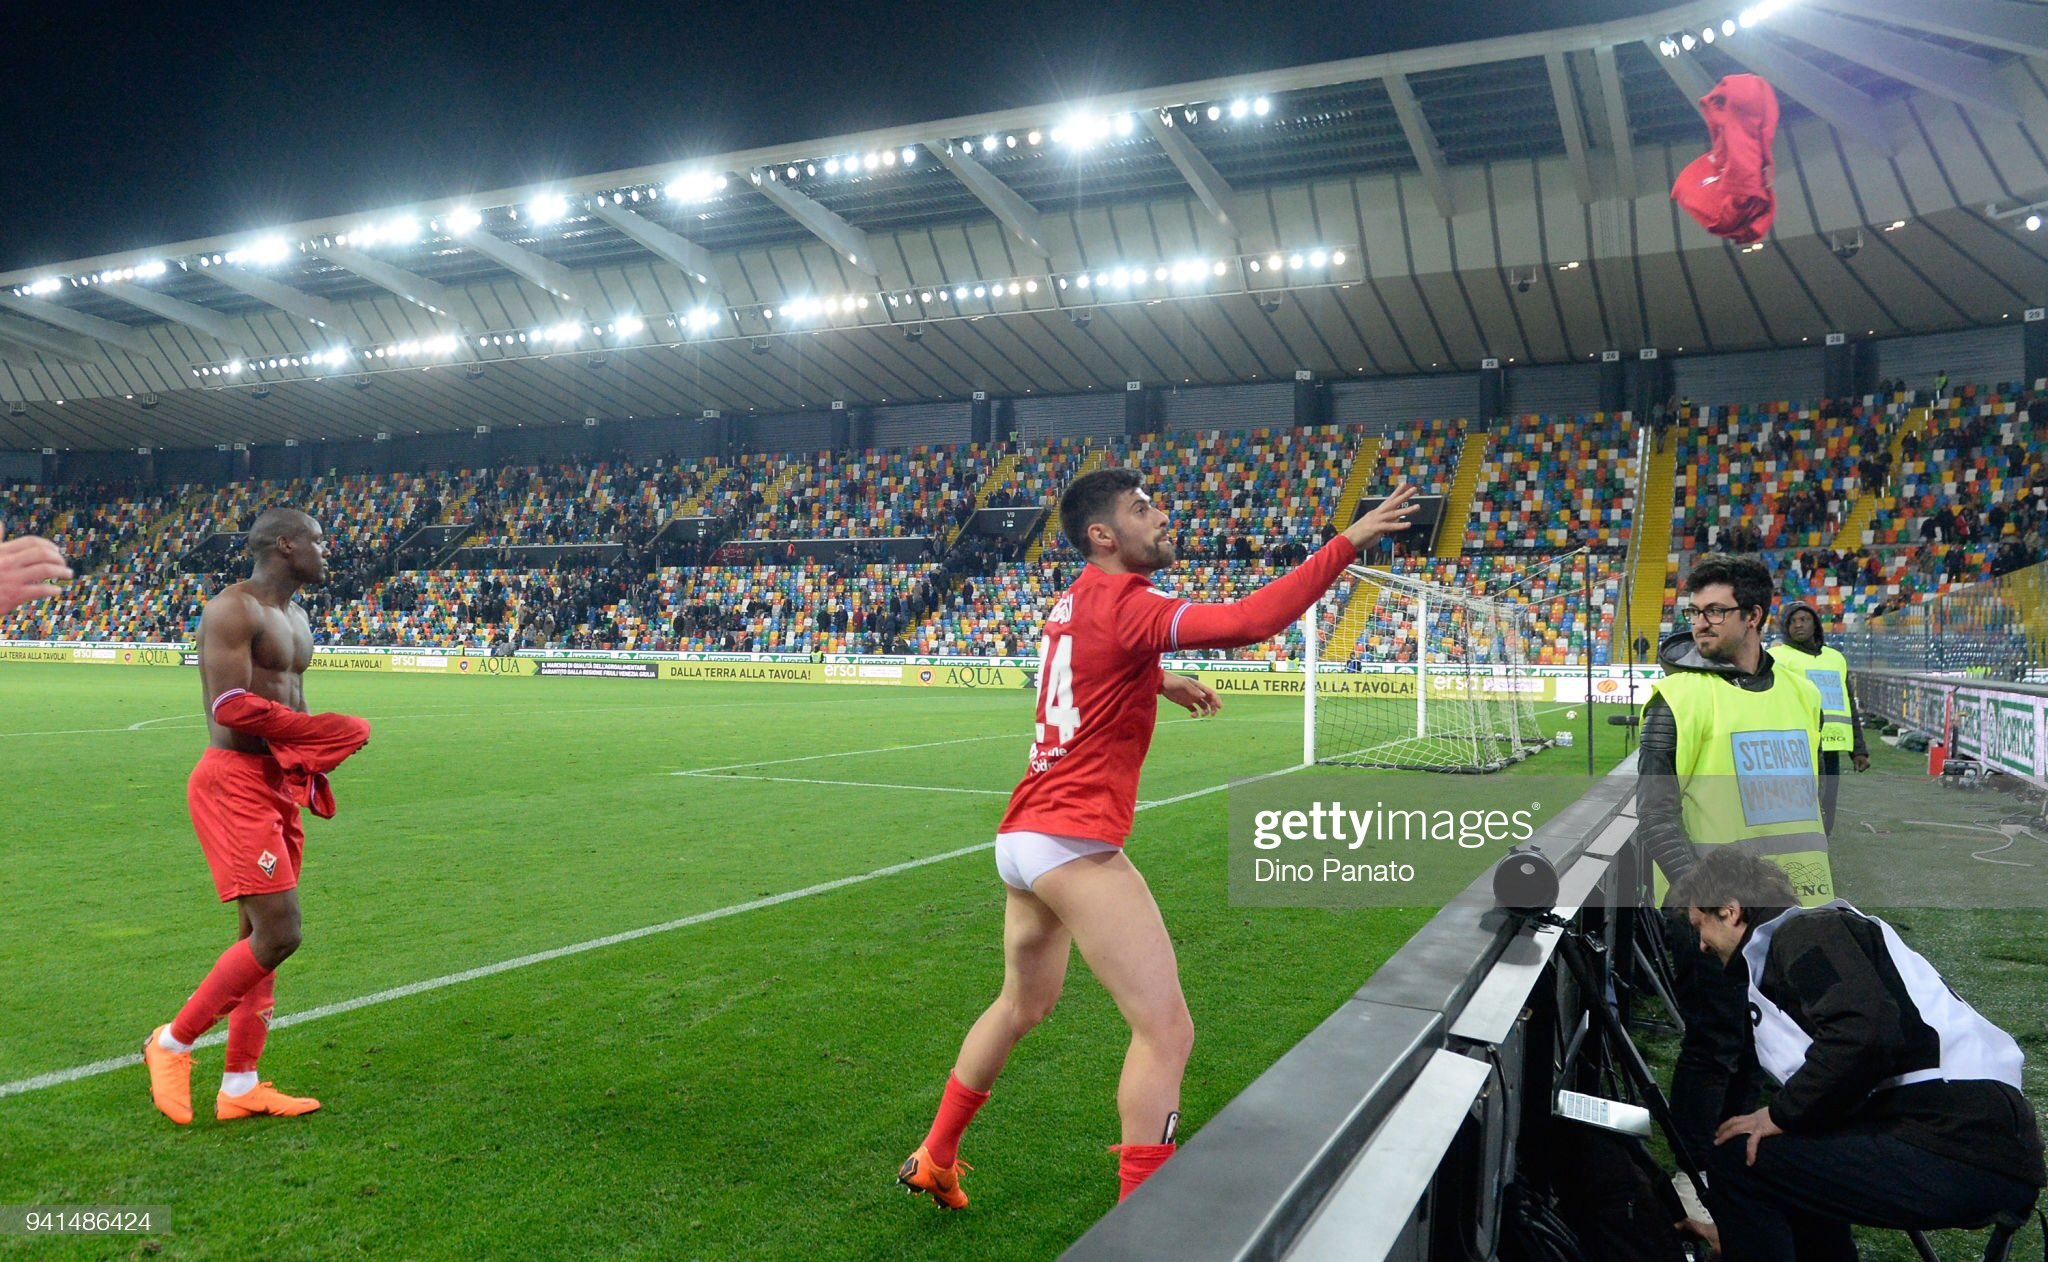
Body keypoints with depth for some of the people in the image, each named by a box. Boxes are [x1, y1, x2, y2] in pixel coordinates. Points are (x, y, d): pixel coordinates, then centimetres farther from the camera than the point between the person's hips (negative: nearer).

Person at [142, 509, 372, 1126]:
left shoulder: (296, 618, 17)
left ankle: (239, 1086, 19)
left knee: (262, 937, 11)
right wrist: (333, 732, -17)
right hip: (235, 783, -10)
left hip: (277, 786, 10)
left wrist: (310, 763, 7)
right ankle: (172, 1043, 7)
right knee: (278, 933, -13)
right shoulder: (233, 610, -13)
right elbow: (232, 706, -22)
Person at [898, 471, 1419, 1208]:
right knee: (1167, 1029, -6)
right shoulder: (1122, 605, -14)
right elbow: (1249, 622, -27)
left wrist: (1160, 682, 27)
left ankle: (934, 1160, 40)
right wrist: (1347, 543, -22)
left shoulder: (1075, 602, 13)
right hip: (1073, 843, -10)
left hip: (1021, 836, 10)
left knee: (1021, 1006, 27)